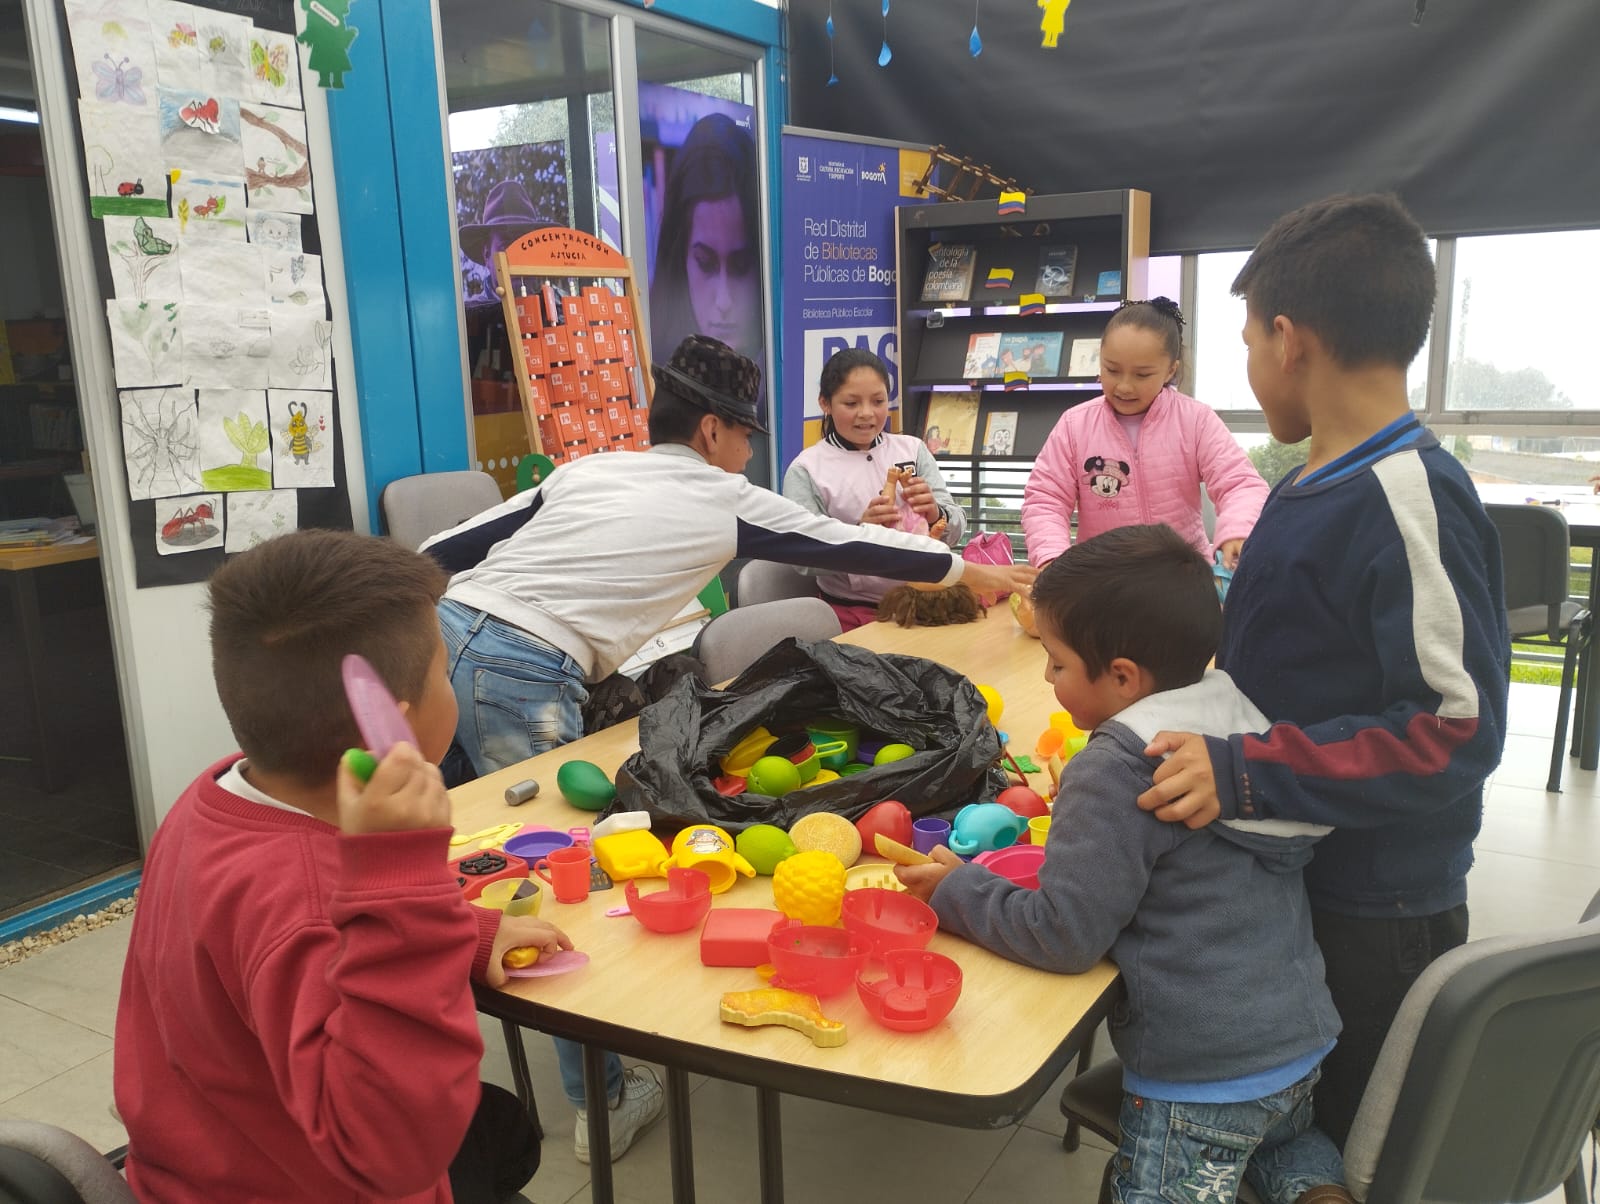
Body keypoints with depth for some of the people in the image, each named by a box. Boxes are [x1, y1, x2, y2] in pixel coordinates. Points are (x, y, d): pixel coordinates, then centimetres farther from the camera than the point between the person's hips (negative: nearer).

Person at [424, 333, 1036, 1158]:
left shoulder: (586, 468, 20)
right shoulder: (725, 500, 7)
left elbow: (445, 550, 15)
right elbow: (845, 546, 18)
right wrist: (967, 569, 31)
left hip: (441, 629, 7)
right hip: (522, 677, -6)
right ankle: (602, 1106, 16)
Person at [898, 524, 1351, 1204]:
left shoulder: (1116, 770, -23)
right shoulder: (1243, 716, 1)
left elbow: (1063, 936, -22)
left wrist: (955, 892, -9)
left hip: (1202, 1073, -8)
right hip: (1303, 1041, 8)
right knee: (1278, 1143, 36)